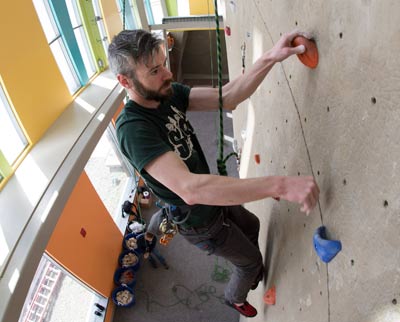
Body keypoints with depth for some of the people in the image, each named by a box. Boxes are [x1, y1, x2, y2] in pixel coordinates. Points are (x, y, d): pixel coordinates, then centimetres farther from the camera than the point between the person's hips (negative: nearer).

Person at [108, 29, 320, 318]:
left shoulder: (168, 94, -11)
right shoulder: (133, 128, -36)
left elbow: (227, 97, -17)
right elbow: (190, 188, -48)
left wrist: (270, 58, -31)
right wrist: (280, 185, -50)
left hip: (215, 198, 7)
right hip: (201, 223, -7)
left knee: (251, 226, 32)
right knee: (250, 260, 18)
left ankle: (254, 273, 64)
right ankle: (235, 298, 53)